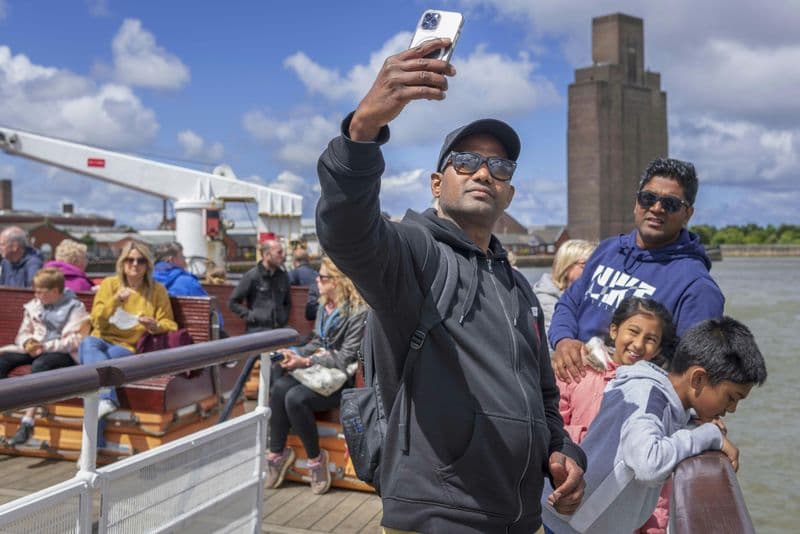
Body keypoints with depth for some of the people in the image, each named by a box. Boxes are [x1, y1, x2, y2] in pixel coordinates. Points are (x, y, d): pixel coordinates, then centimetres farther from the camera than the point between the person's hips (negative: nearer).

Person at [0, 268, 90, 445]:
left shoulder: (75, 308, -5)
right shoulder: (34, 305, 12)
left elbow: (75, 341, -13)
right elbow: (24, 332, 15)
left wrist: (45, 346, -20)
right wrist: (28, 343, -9)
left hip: (63, 353, -6)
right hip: (35, 349, 6)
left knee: (40, 364, -37)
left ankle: (28, 421, -40)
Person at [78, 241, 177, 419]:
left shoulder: (157, 290, 9)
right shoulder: (109, 284, 10)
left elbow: (169, 325, 10)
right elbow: (96, 321, 3)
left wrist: (155, 327, -14)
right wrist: (115, 301, -14)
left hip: (130, 348, -1)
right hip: (103, 340, 1)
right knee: (88, 343, -36)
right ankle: (106, 398, -53)